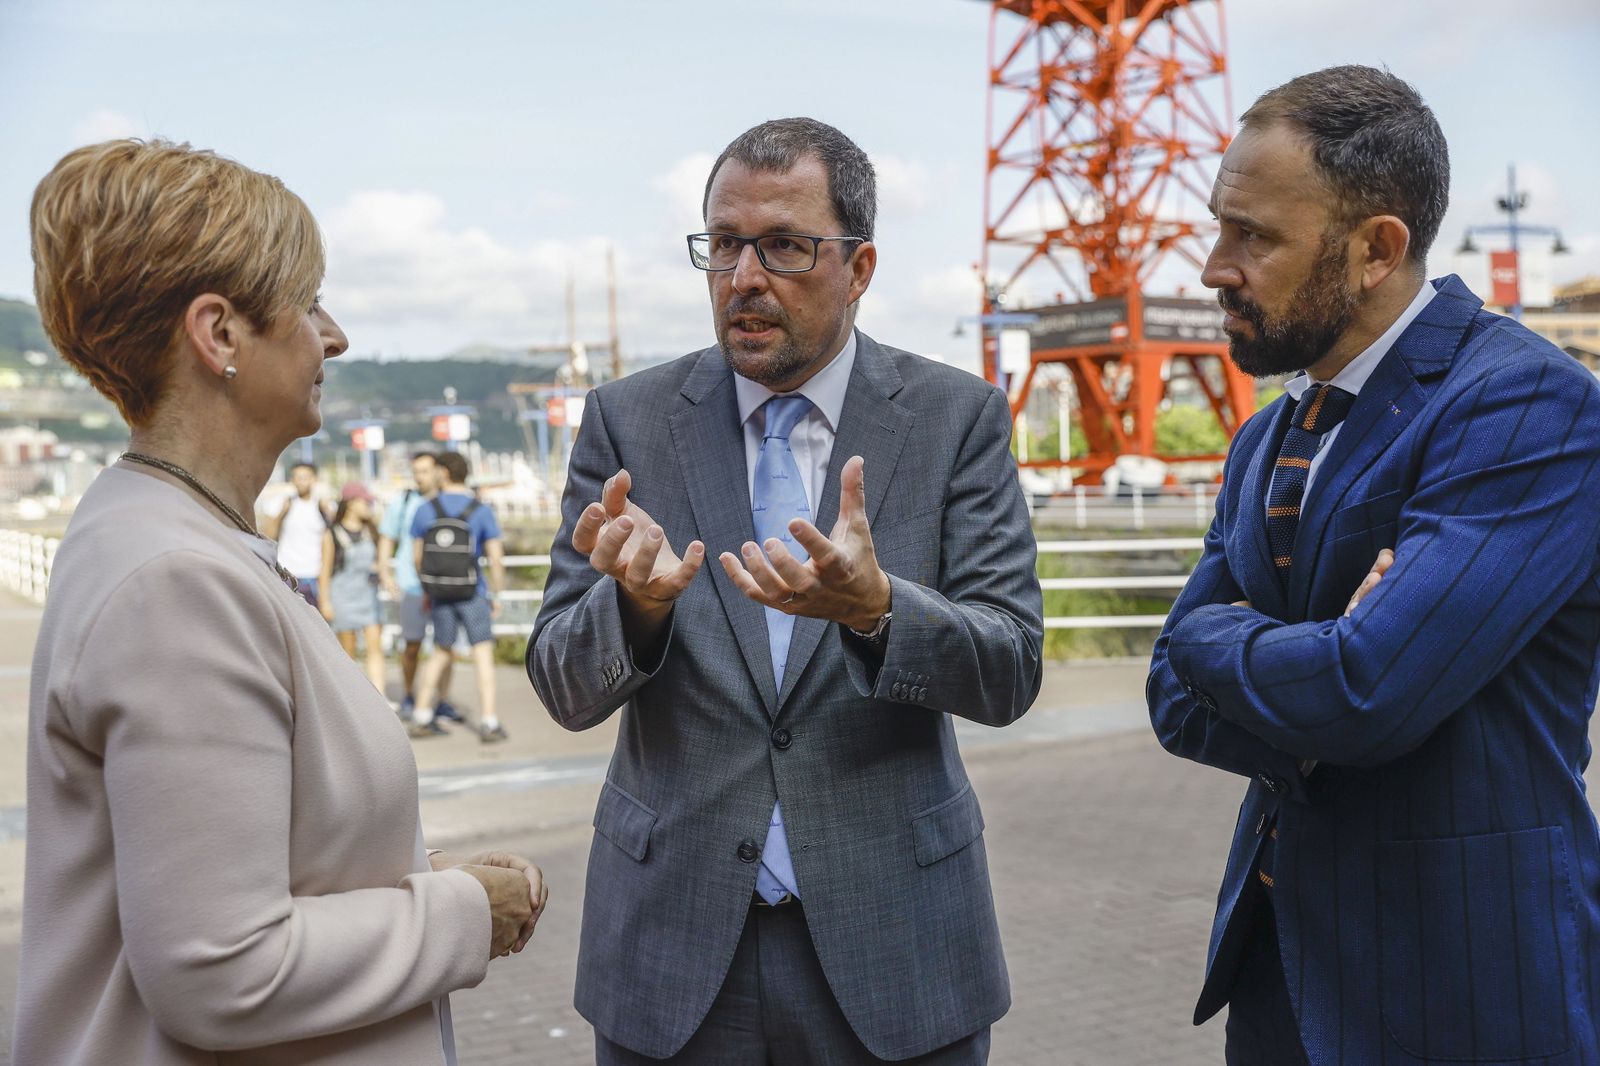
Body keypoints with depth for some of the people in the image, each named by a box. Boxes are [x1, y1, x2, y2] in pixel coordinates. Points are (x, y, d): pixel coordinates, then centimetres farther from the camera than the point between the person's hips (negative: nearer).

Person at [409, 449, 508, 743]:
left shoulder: (425, 510, -1)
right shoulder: (482, 511, -7)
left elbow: (416, 557, 5)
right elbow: (496, 558, -10)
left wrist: (427, 592, 18)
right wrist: (497, 594, 3)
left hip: (440, 594, 3)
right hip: (473, 592, -3)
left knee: (440, 653, 17)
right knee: (483, 655, 2)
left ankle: (421, 718, 19)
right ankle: (488, 723, -1)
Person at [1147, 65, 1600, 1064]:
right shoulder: (1267, 441, 7)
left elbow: (1365, 692, -28)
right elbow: (1180, 700, 3)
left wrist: (1211, 633, -9)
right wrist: (1315, 660, -17)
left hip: (1456, 981, -7)